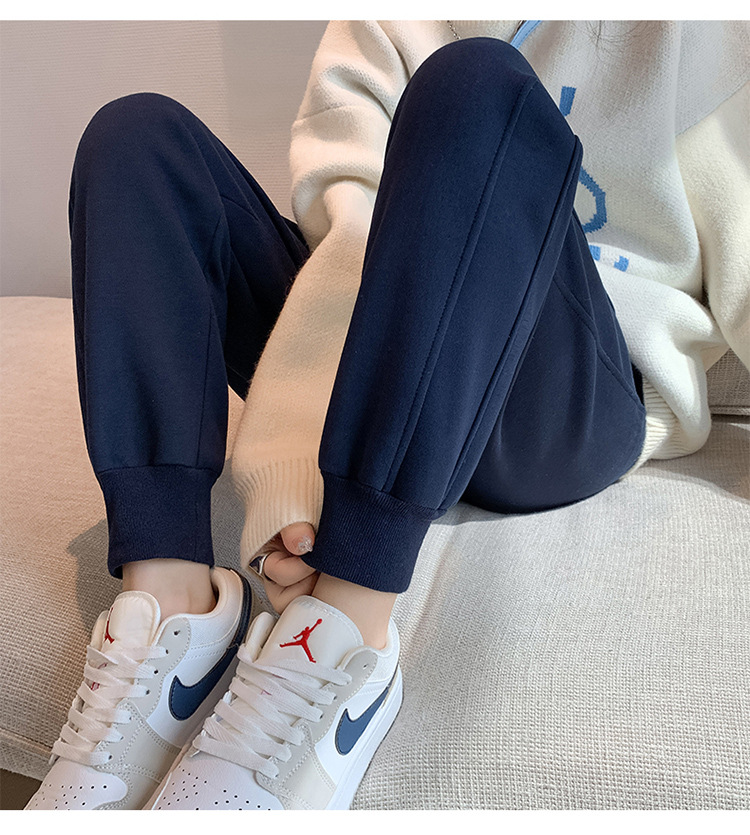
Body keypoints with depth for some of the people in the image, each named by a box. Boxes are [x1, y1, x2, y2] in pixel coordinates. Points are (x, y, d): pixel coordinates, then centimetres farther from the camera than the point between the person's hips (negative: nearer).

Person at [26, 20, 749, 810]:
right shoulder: (387, 31, 11)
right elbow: (347, 231, -6)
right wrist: (292, 456, -21)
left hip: (569, 416, -2)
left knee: (478, 87, -23)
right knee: (136, 134, -5)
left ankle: (340, 641, -32)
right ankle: (168, 603, -24)